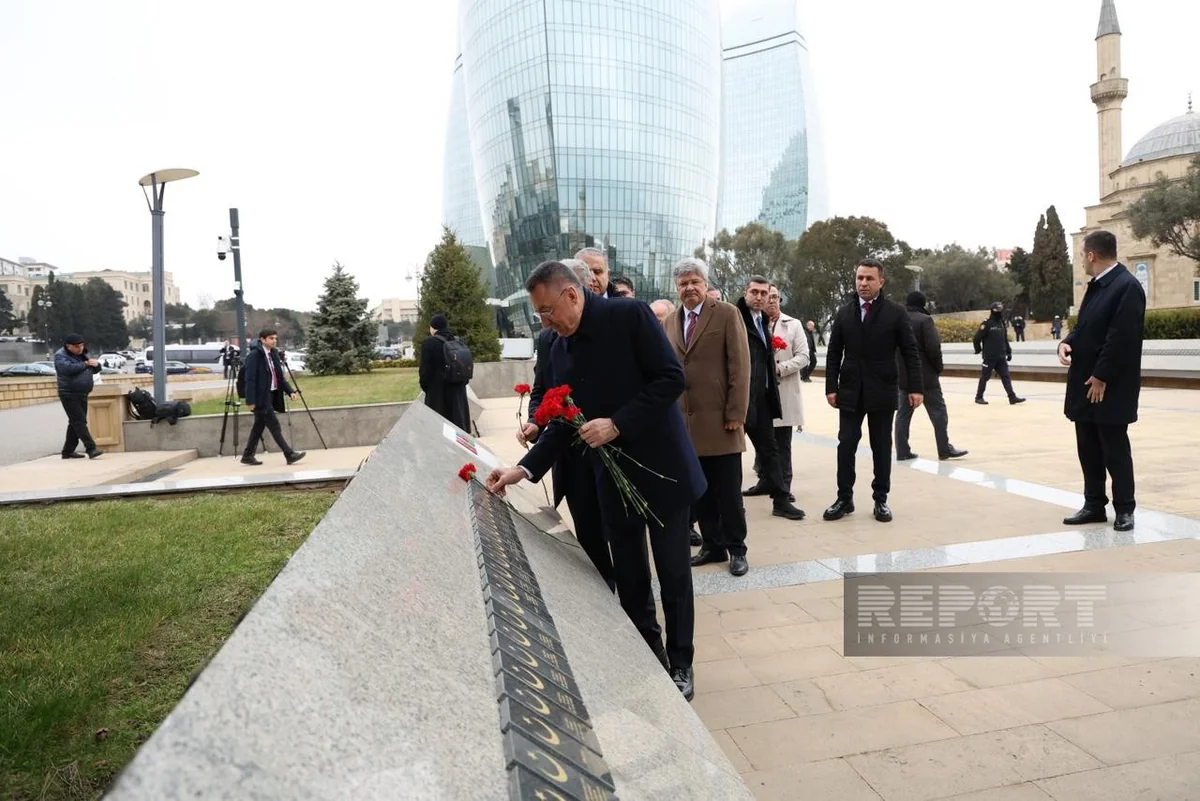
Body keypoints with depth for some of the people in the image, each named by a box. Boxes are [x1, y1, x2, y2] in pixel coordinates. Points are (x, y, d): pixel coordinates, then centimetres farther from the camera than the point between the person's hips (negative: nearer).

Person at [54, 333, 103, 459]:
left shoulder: (83, 354, 14)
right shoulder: (60, 355, -8)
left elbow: (95, 370, 18)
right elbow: (68, 368, -27)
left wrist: (96, 364, -5)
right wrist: (85, 364, -17)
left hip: (82, 394, 8)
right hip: (69, 395, -8)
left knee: (75, 423, 12)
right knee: (79, 422, -13)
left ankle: (68, 451, 21)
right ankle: (91, 449, -20)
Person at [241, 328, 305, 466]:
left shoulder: (273, 354, 12)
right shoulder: (254, 355, -12)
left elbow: (280, 377, 15)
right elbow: (250, 379, -16)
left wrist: (290, 391, 4)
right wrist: (250, 401, -20)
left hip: (271, 395, 9)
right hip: (261, 397, -9)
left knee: (259, 426, 14)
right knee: (274, 426, -7)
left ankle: (248, 455, 23)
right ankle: (289, 455, -6)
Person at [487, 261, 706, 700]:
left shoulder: (629, 314, -12)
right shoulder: (560, 350, 6)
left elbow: (671, 377, -16)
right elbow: (564, 421, 8)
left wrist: (618, 423, -21)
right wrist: (526, 467, -3)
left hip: (659, 466, -5)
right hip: (613, 476, 5)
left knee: (673, 572, 6)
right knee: (628, 576, 11)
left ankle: (680, 662, 25)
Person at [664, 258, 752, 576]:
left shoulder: (727, 314, -2)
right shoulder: (669, 322, 13)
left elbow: (740, 366, -7)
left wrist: (736, 413, -13)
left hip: (719, 419, -4)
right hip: (685, 421, 5)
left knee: (728, 491, 3)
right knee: (700, 491, 10)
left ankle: (736, 549, 17)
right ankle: (712, 545, 23)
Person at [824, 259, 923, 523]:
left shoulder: (896, 312, -1)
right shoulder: (843, 313, 6)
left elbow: (910, 352, -2)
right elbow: (833, 354, 6)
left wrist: (915, 387, -9)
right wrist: (831, 387, -2)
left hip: (882, 391, -2)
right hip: (850, 391, 2)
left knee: (881, 447, 6)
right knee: (846, 445, 2)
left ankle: (881, 499, 17)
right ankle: (844, 498, 12)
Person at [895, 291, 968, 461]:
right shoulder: (924, 320, -10)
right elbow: (933, 347, -17)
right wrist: (939, 366, -2)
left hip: (903, 376, 6)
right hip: (925, 374, -6)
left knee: (903, 413, 9)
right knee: (938, 411, 3)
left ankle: (902, 451, 7)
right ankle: (945, 449, 4)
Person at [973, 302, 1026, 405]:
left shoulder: (1002, 324, 12)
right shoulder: (987, 324, -11)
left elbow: (1005, 339, 20)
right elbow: (977, 338, -11)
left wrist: (1009, 352, 17)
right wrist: (978, 349, -1)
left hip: (1001, 357, 6)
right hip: (989, 357, -6)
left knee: (1006, 376, 2)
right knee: (984, 377, 2)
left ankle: (1012, 397, 0)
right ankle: (979, 397, 12)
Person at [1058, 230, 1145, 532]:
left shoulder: (1127, 286, -15)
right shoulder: (1096, 286, 14)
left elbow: (1121, 338, -20)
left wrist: (1101, 377, -19)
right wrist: (1067, 342, -3)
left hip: (1109, 387, -9)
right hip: (1085, 383, 9)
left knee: (1115, 450, 3)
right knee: (1089, 449, 13)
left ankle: (1124, 509, 16)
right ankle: (1094, 505, 23)